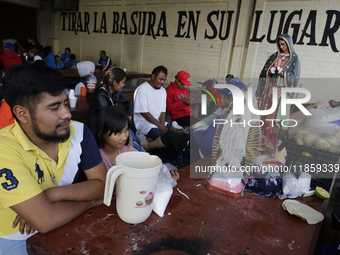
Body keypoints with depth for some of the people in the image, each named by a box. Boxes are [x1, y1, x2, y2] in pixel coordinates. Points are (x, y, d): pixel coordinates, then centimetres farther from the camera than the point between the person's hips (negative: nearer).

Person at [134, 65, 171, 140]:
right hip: (143, 122, -6)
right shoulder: (142, 89, -10)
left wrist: (162, 124, -11)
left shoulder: (163, 90, 12)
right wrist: (159, 125, -17)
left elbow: (163, 111, 8)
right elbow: (144, 112, -15)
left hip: (158, 121, 7)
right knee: (161, 137, -32)